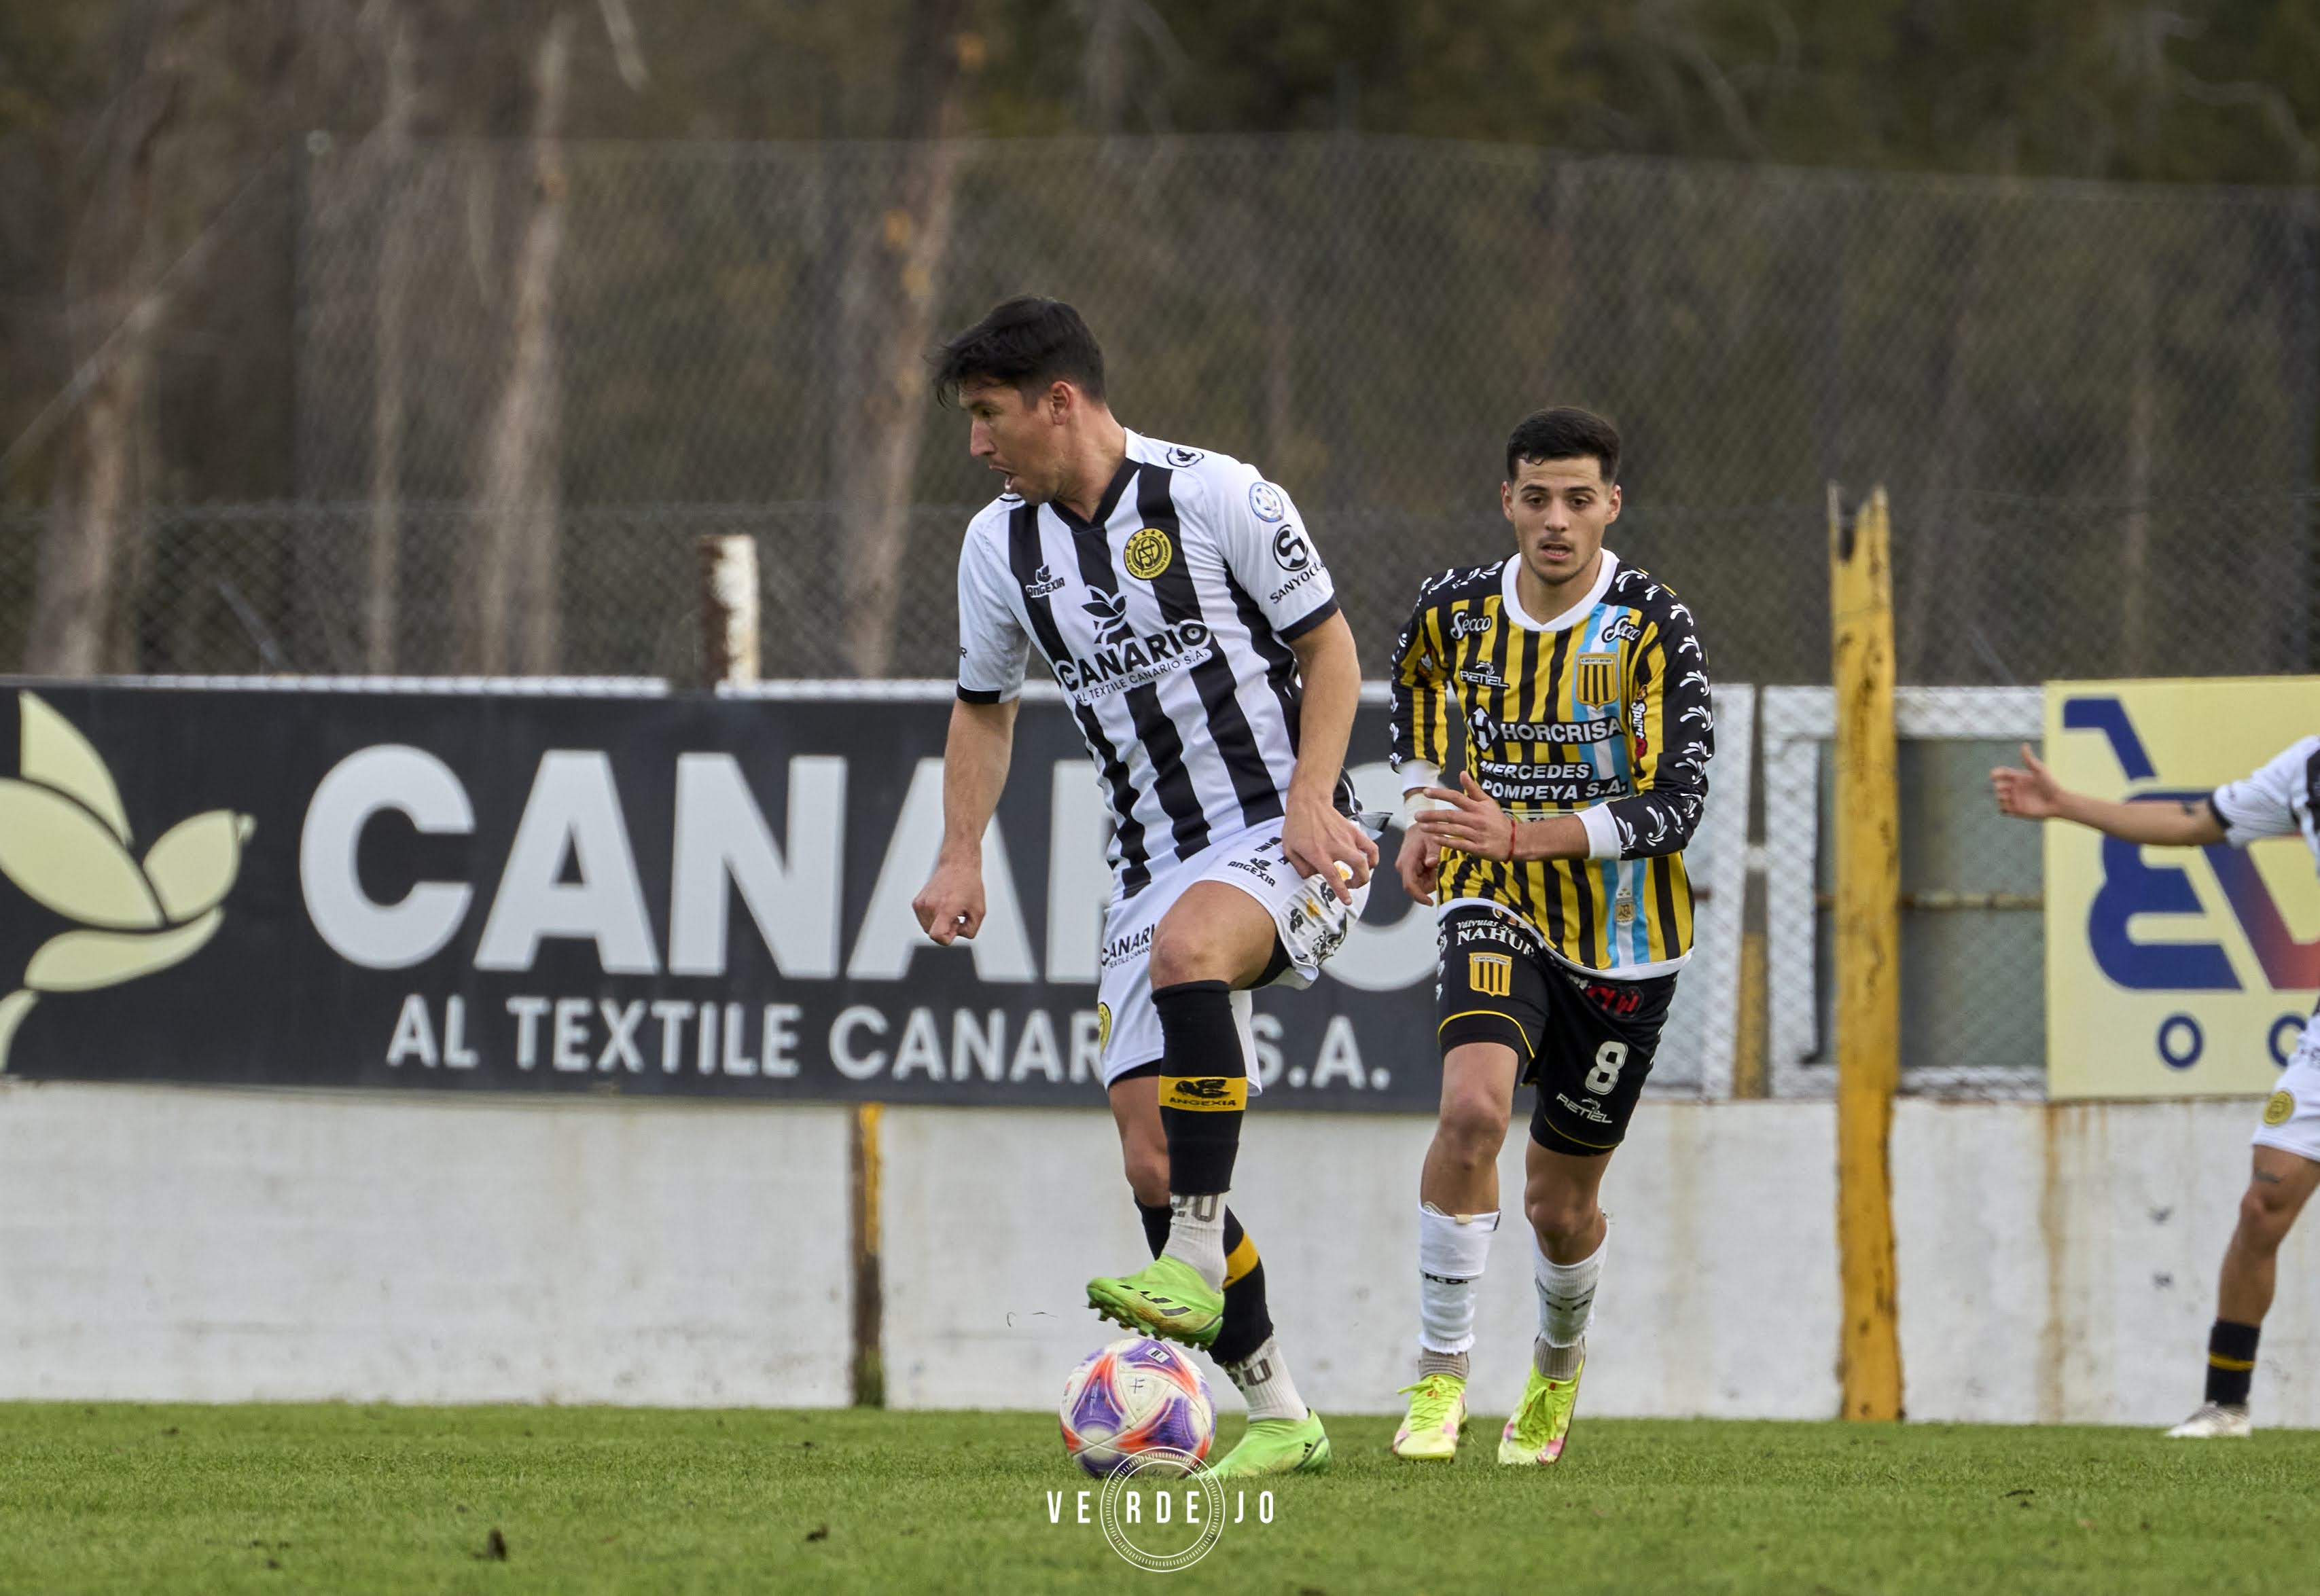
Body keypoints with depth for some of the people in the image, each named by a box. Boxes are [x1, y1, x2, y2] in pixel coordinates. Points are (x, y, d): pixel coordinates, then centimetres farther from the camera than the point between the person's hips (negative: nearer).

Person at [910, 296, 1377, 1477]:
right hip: (1154, 867, 6)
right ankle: (1277, 1416, 7)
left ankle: (1195, 1270, -38)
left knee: (1186, 943, -39)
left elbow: (1329, 645, -3)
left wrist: (1312, 799, -15)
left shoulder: (1216, 497, -9)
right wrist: (962, 856, 9)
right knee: (1150, 1156, -4)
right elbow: (983, 707, 21)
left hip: (1284, 840, -6)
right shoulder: (1000, 546, 7)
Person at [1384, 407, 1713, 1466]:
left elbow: (1675, 808, -21)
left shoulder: (1652, 626, -14)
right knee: (1473, 1107, -28)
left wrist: (1521, 835, -30)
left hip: (1625, 940, -1)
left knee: (1559, 1203, 8)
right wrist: (1424, 813, 8)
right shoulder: (1456, 609, -3)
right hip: (1498, 910, 1)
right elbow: (1417, 687, 23)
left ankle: (1558, 1364, 42)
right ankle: (1439, 1378, -18)